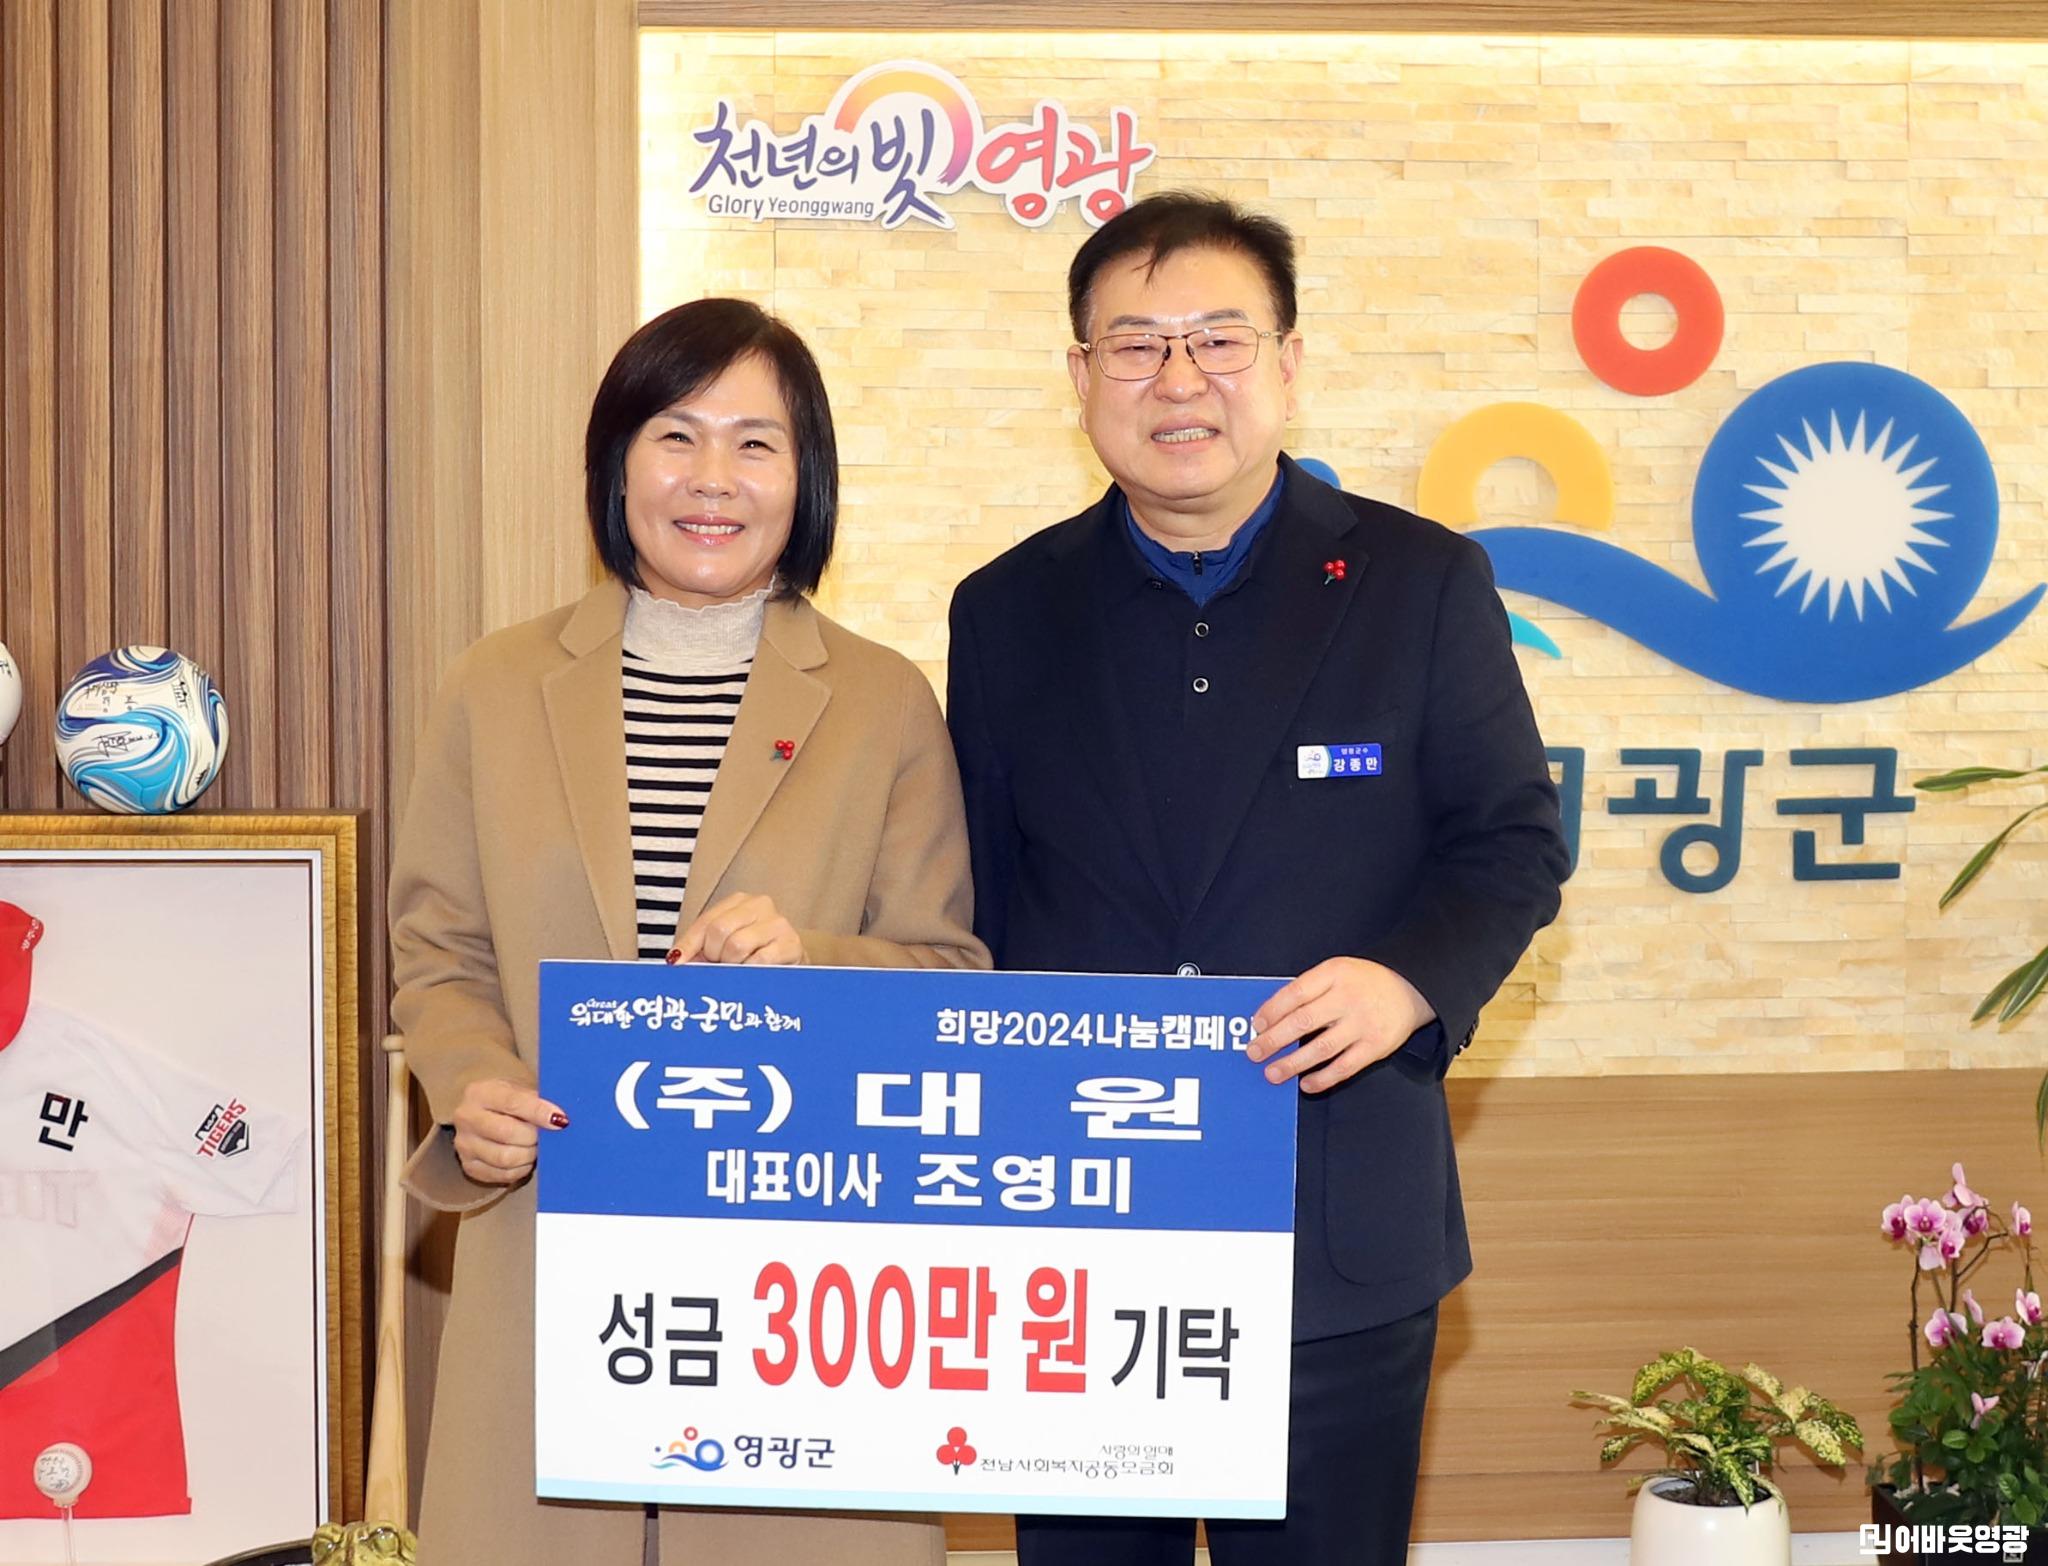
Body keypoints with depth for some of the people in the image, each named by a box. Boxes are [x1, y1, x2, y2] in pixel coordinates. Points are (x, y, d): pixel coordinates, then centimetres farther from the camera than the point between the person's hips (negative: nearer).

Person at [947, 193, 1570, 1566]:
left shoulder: (1424, 583, 2)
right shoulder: (1009, 612, 8)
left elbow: (1516, 841, 2)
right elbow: (976, 900, 10)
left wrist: (1409, 978, -19)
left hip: (1341, 1251, -1)